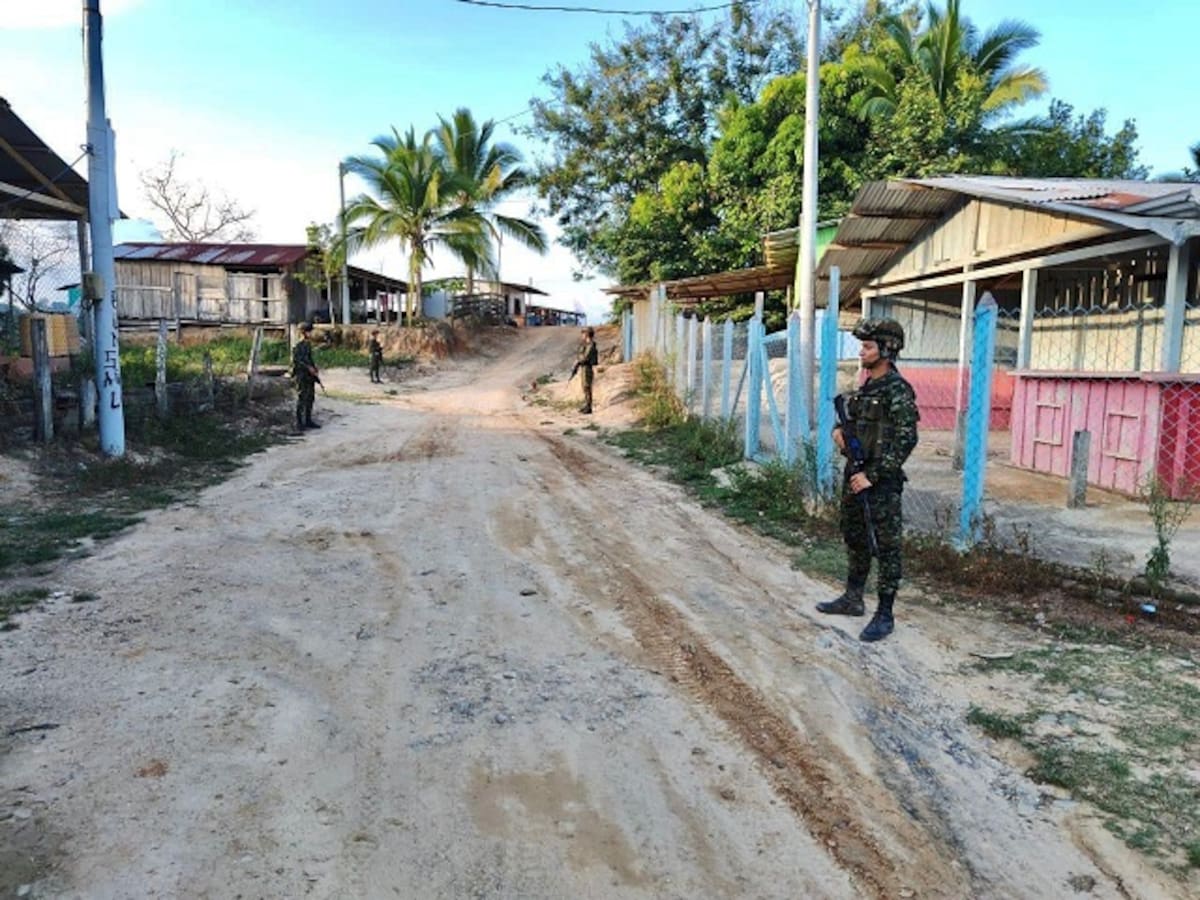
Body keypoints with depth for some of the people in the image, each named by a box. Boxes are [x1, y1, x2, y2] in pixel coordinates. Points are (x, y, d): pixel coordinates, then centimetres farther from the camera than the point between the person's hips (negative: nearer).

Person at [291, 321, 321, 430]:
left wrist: (315, 367, 7)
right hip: (301, 376, -8)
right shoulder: (297, 346, -13)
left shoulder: (308, 344, 12)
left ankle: (308, 420, 19)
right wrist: (309, 368, -17)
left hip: (310, 376, 8)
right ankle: (299, 422, 3)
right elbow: (296, 361, -17)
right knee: (301, 399, -4)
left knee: (310, 398, 11)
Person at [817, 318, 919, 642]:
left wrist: (872, 475, -21)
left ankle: (885, 615, 7)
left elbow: (906, 441, -20)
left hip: (881, 481, -9)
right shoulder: (865, 387, 11)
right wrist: (839, 429, 0)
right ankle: (852, 599, 32)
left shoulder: (898, 390, -15)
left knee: (886, 546, 0)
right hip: (854, 474, 9)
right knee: (854, 539, 18)